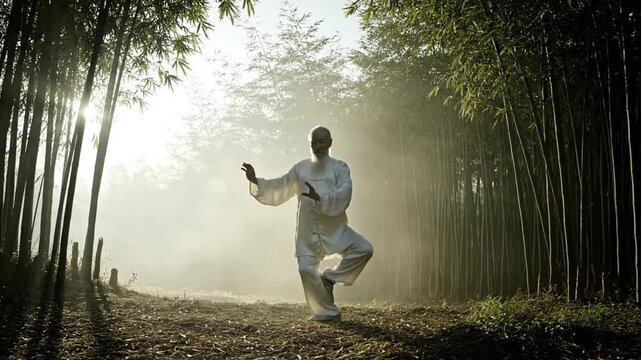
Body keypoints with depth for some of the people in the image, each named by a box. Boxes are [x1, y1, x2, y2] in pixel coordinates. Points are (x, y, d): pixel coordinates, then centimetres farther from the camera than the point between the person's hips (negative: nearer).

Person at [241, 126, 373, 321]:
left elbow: (343, 196, -16)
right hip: (308, 231, 2)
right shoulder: (300, 169, 7)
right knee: (306, 269, -7)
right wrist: (256, 181, -3)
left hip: (335, 229, -1)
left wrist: (320, 198, -31)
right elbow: (278, 189, 10)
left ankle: (329, 277, 2)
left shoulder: (340, 167, -1)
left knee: (364, 249, -19)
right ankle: (327, 313, 12)